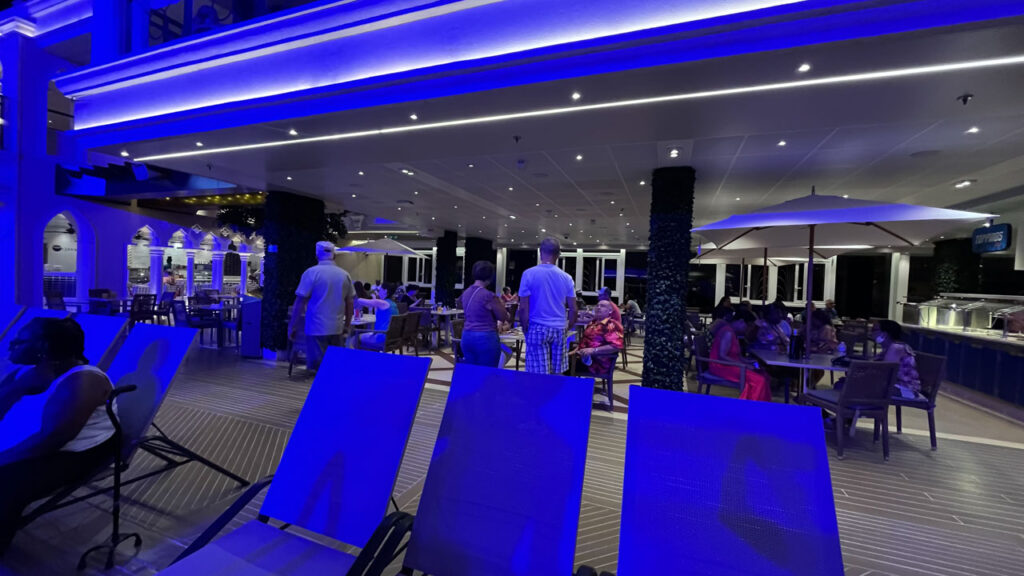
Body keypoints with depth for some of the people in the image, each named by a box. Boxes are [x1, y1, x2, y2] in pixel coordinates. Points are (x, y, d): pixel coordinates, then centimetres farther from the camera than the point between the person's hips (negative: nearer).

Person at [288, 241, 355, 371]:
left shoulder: (311, 273, -6)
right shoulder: (345, 274, 5)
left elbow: (300, 302, -8)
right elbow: (349, 303, 9)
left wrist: (292, 326, 1)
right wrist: (347, 325, 19)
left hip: (316, 329, -4)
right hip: (336, 329, 4)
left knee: (317, 368, 2)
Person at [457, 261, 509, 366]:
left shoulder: (466, 293, 7)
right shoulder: (489, 296, -15)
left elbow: (460, 305, 31)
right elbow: (504, 318, -7)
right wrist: (501, 305, 11)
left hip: (467, 337, 7)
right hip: (486, 338, -7)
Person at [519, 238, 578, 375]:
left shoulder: (529, 274, -7)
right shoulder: (566, 278, 2)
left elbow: (523, 308, -8)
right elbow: (573, 309, 5)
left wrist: (524, 327, 5)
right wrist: (570, 326, 19)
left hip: (537, 328, -3)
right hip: (559, 329, 3)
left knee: (540, 374, 1)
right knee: (557, 372, 12)